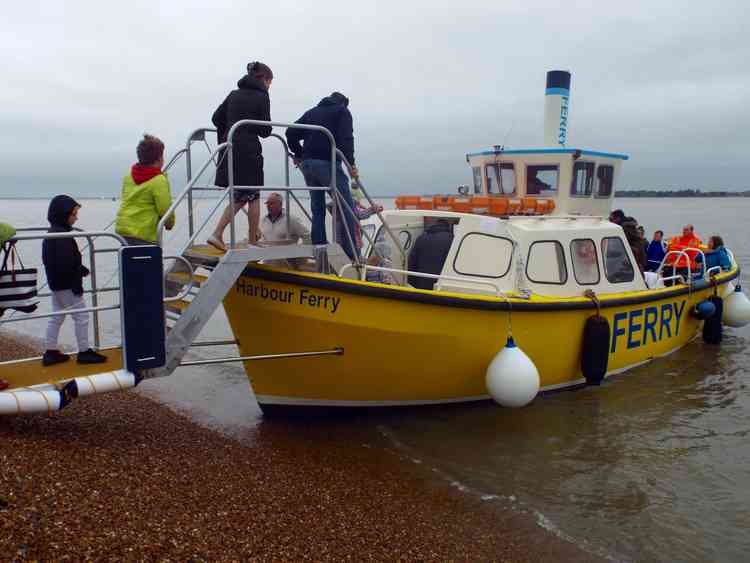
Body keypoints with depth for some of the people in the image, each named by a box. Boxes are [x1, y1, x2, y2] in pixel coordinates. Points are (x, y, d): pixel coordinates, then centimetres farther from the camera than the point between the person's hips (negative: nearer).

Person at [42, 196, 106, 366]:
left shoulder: (52, 234, 11)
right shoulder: (63, 236, -22)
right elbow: (66, 264, -25)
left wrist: (81, 269, 8)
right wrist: (76, 285, -21)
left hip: (56, 283, 10)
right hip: (67, 285, -10)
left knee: (56, 316, 16)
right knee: (81, 316, 0)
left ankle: (51, 352, 21)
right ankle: (84, 352, 7)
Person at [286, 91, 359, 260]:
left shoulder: (312, 112, 24)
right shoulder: (342, 111, 8)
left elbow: (291, 133, 17)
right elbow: (346, 138, -9)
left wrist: (298, 154, 25)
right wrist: (351, 163, -11)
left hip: (307, 164, 7)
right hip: (328, 163, -6)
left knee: (317, 209, 13)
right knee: (346, 208, -6)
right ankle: (352, 254, -11)